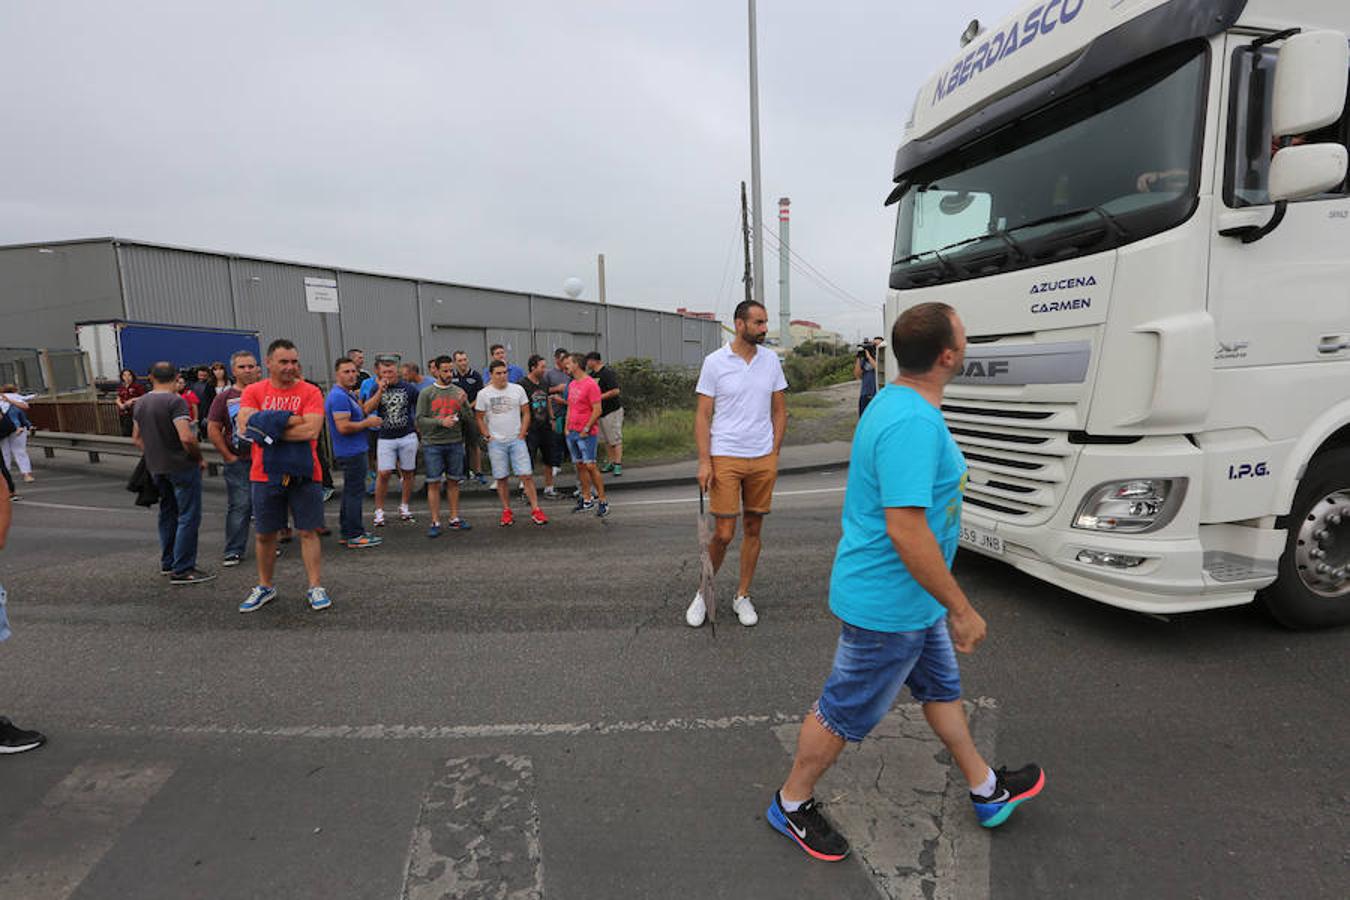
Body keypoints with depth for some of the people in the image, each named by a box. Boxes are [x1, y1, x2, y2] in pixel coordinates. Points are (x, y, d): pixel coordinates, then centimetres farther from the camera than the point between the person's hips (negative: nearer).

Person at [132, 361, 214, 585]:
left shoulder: (140, 403, 8)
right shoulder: (176, 401, -18)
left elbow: (137, 437, 18)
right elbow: (186, 438, -25)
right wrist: (199, 458, -11)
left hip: (156, 468, 8)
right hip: (181, 466, -8)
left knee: (168, 514, 20)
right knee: (188, 517, -3)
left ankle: (167, 563, 30)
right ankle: (182, 570, -2)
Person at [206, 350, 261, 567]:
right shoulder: (224, 397, 1)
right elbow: (213, 430, 0)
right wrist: (229, 457, -4)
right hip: (238, 462, -2)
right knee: (238, 506, 0)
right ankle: (234, 551, 9)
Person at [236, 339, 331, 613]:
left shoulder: (310, 392, -2)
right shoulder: (253, 391, 4)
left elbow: (312, 429, -15)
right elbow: (244, 426, -11)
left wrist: (269, 428, -12)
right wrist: (291, 420, -14)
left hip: (304, 473, -2)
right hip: (265, 474, 2)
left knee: (308, 531, 2)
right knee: (264, 534, 13)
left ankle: (315, 587, 11)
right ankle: (265, 587, 29)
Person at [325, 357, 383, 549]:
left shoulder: (348, 394, 14)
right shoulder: (339, 396, -18)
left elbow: (363, 411, 23)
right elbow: (343, 427, -25)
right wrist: (368, 422, -14)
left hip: (353, 451, 11)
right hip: (351, 453, -11)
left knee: (351, 491, 16)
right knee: (355, 492, -5)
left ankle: (346, 532, 25)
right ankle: (355, 536, 1)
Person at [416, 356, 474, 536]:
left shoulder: (459, 392, 6)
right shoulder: (426, 393, 0)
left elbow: (470, 417, 3)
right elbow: (420, 419, -4)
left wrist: (463, 404, -15)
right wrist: (441, 421, -18)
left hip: (455, 443, 3)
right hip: (433, 444, -2)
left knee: (453, 481, 9)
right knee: (434, 483, 0)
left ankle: (454, 518, 19)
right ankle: (435, 522, 7)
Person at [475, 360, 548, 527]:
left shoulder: (517, 389, 1)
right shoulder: (483, 394, 0)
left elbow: (526, 414, 5)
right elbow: (480, 419, 7)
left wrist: (521, 435, -3)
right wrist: (488, 437, -2)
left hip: (517, 440, 0)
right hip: (496, 443, 0)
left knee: (526, 475, -6)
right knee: (502, 478, 6)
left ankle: (535, 510, 0)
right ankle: (506, 511, 17)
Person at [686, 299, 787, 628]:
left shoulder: (771, 359, 7)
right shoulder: (714, 362, -4)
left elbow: (779, 410, 12)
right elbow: (703, 415, -3)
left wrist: (774, 454, 5)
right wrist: (704, 461, -9)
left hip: (763, 459, 4)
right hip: (725, 458, -3)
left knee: (753, 529, 9)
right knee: (724, 533, -3)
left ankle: (742, 596, 24)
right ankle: (703, 593, 20)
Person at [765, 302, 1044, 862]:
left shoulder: (896, 402, 5)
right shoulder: (913, 423, -29)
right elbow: (906, 530, -33)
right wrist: (962, 609, -22)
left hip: (909, 599, 11)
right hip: (889, 604, -11)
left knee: (942, 687, 26)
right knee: (845, 712, 9)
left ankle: (986, 791, 49)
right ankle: (791, 805, 31)